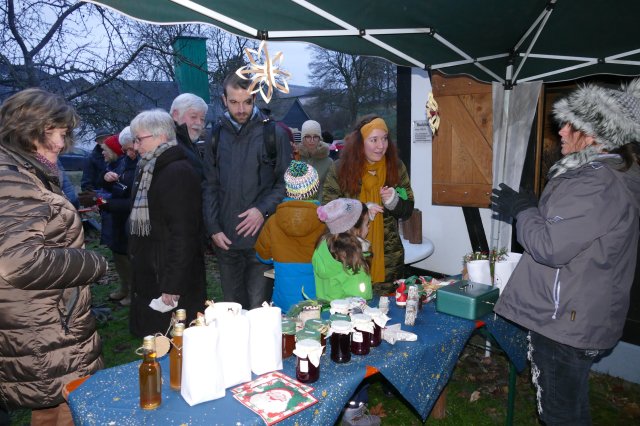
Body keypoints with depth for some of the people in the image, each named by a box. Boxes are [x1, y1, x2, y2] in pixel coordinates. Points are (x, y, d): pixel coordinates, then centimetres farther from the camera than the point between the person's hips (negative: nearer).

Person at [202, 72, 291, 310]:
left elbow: (286, 182, -1)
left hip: (261, 236, -3)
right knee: (231, 306, 16)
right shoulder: (217, 136, 9)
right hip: (225, 239, 4)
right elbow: (210, 186, 10)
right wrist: (213, 228, 2)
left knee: (259, 306, 1)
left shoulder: (273, 133, -1)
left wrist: (263, 210, -15)